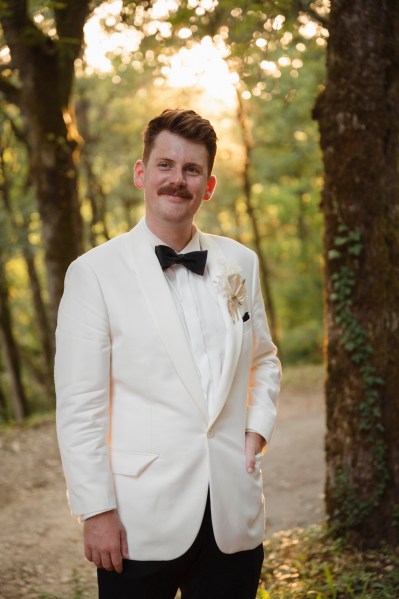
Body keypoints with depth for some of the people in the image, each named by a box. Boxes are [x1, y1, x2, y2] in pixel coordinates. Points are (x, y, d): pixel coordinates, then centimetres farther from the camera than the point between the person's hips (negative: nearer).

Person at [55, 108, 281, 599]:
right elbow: (79, 407, -7)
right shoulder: (95, 272, -5)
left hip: (234, 517, 4)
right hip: (143, 523, -3)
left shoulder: (240, 263, 8)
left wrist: (258, 426, 5)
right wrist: (97, 511, -10)